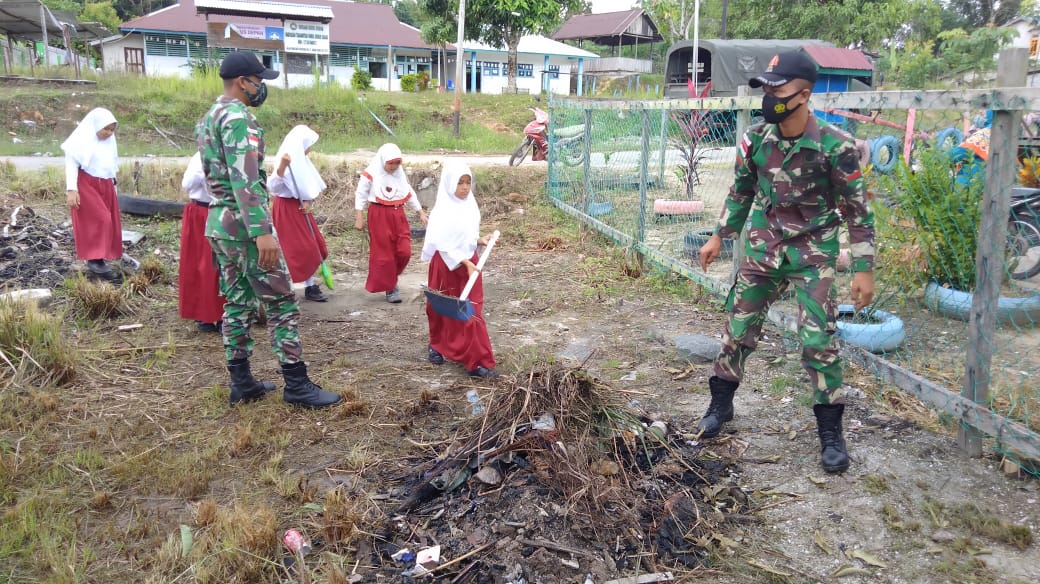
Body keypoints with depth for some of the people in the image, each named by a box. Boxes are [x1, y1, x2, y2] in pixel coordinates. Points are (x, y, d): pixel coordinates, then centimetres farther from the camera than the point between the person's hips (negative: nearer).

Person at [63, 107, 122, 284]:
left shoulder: (109, 140, 10)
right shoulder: (82, 139, -11)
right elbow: (71, 163, -13)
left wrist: (113, 185, 18)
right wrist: (71, 189, -18)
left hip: (105, 185, 7)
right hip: (86, 185, -7)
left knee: (109, 223, 6)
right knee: (99, 221, -14)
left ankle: (99, 260, 14)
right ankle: (96, 261, -11)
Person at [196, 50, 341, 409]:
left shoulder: (207, 119, 16)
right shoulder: (238, 117, -15)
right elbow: (245, 180, -25)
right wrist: (262, 231, -29)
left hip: (217, 221, 10)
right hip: (243, 223, -10)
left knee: (238, 302, 12)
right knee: (281, 302, -4)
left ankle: (241, 383, 16)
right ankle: (296, 385, -1)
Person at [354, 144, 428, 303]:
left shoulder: (400, 174, 9)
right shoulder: (371, 174, -7)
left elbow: (410, 194, 17)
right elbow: (360, 196, -4)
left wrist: (421, 212, 15)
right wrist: (359, 217, -8)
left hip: (398, 215, 5)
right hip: (379, 216, -5)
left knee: (404, 251, -3)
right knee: (384, 254, 0)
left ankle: (392, 279, 21)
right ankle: (389, 288, 10)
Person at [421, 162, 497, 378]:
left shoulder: (468, 204, 1)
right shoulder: (443, 210, -19)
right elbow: (442, 244, -20)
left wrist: (479, 240, -4)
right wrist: (465, 263, -24)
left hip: (468, 262, 5)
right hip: (448, 263, -5)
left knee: (471, 313, 3)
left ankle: (476, 361, 8)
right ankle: (437, 346, 39)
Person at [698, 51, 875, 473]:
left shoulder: (833, 145, -17)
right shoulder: (756, 139, -4)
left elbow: (858, 209, -11)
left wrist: (864, 269, -12)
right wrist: (718, 237, 15)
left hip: (813, 255, -4)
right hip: (763, 249, 4)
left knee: (818, 342, -6)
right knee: (739, 329, 9)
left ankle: (830, 432, 9)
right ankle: (721, 405, 29)